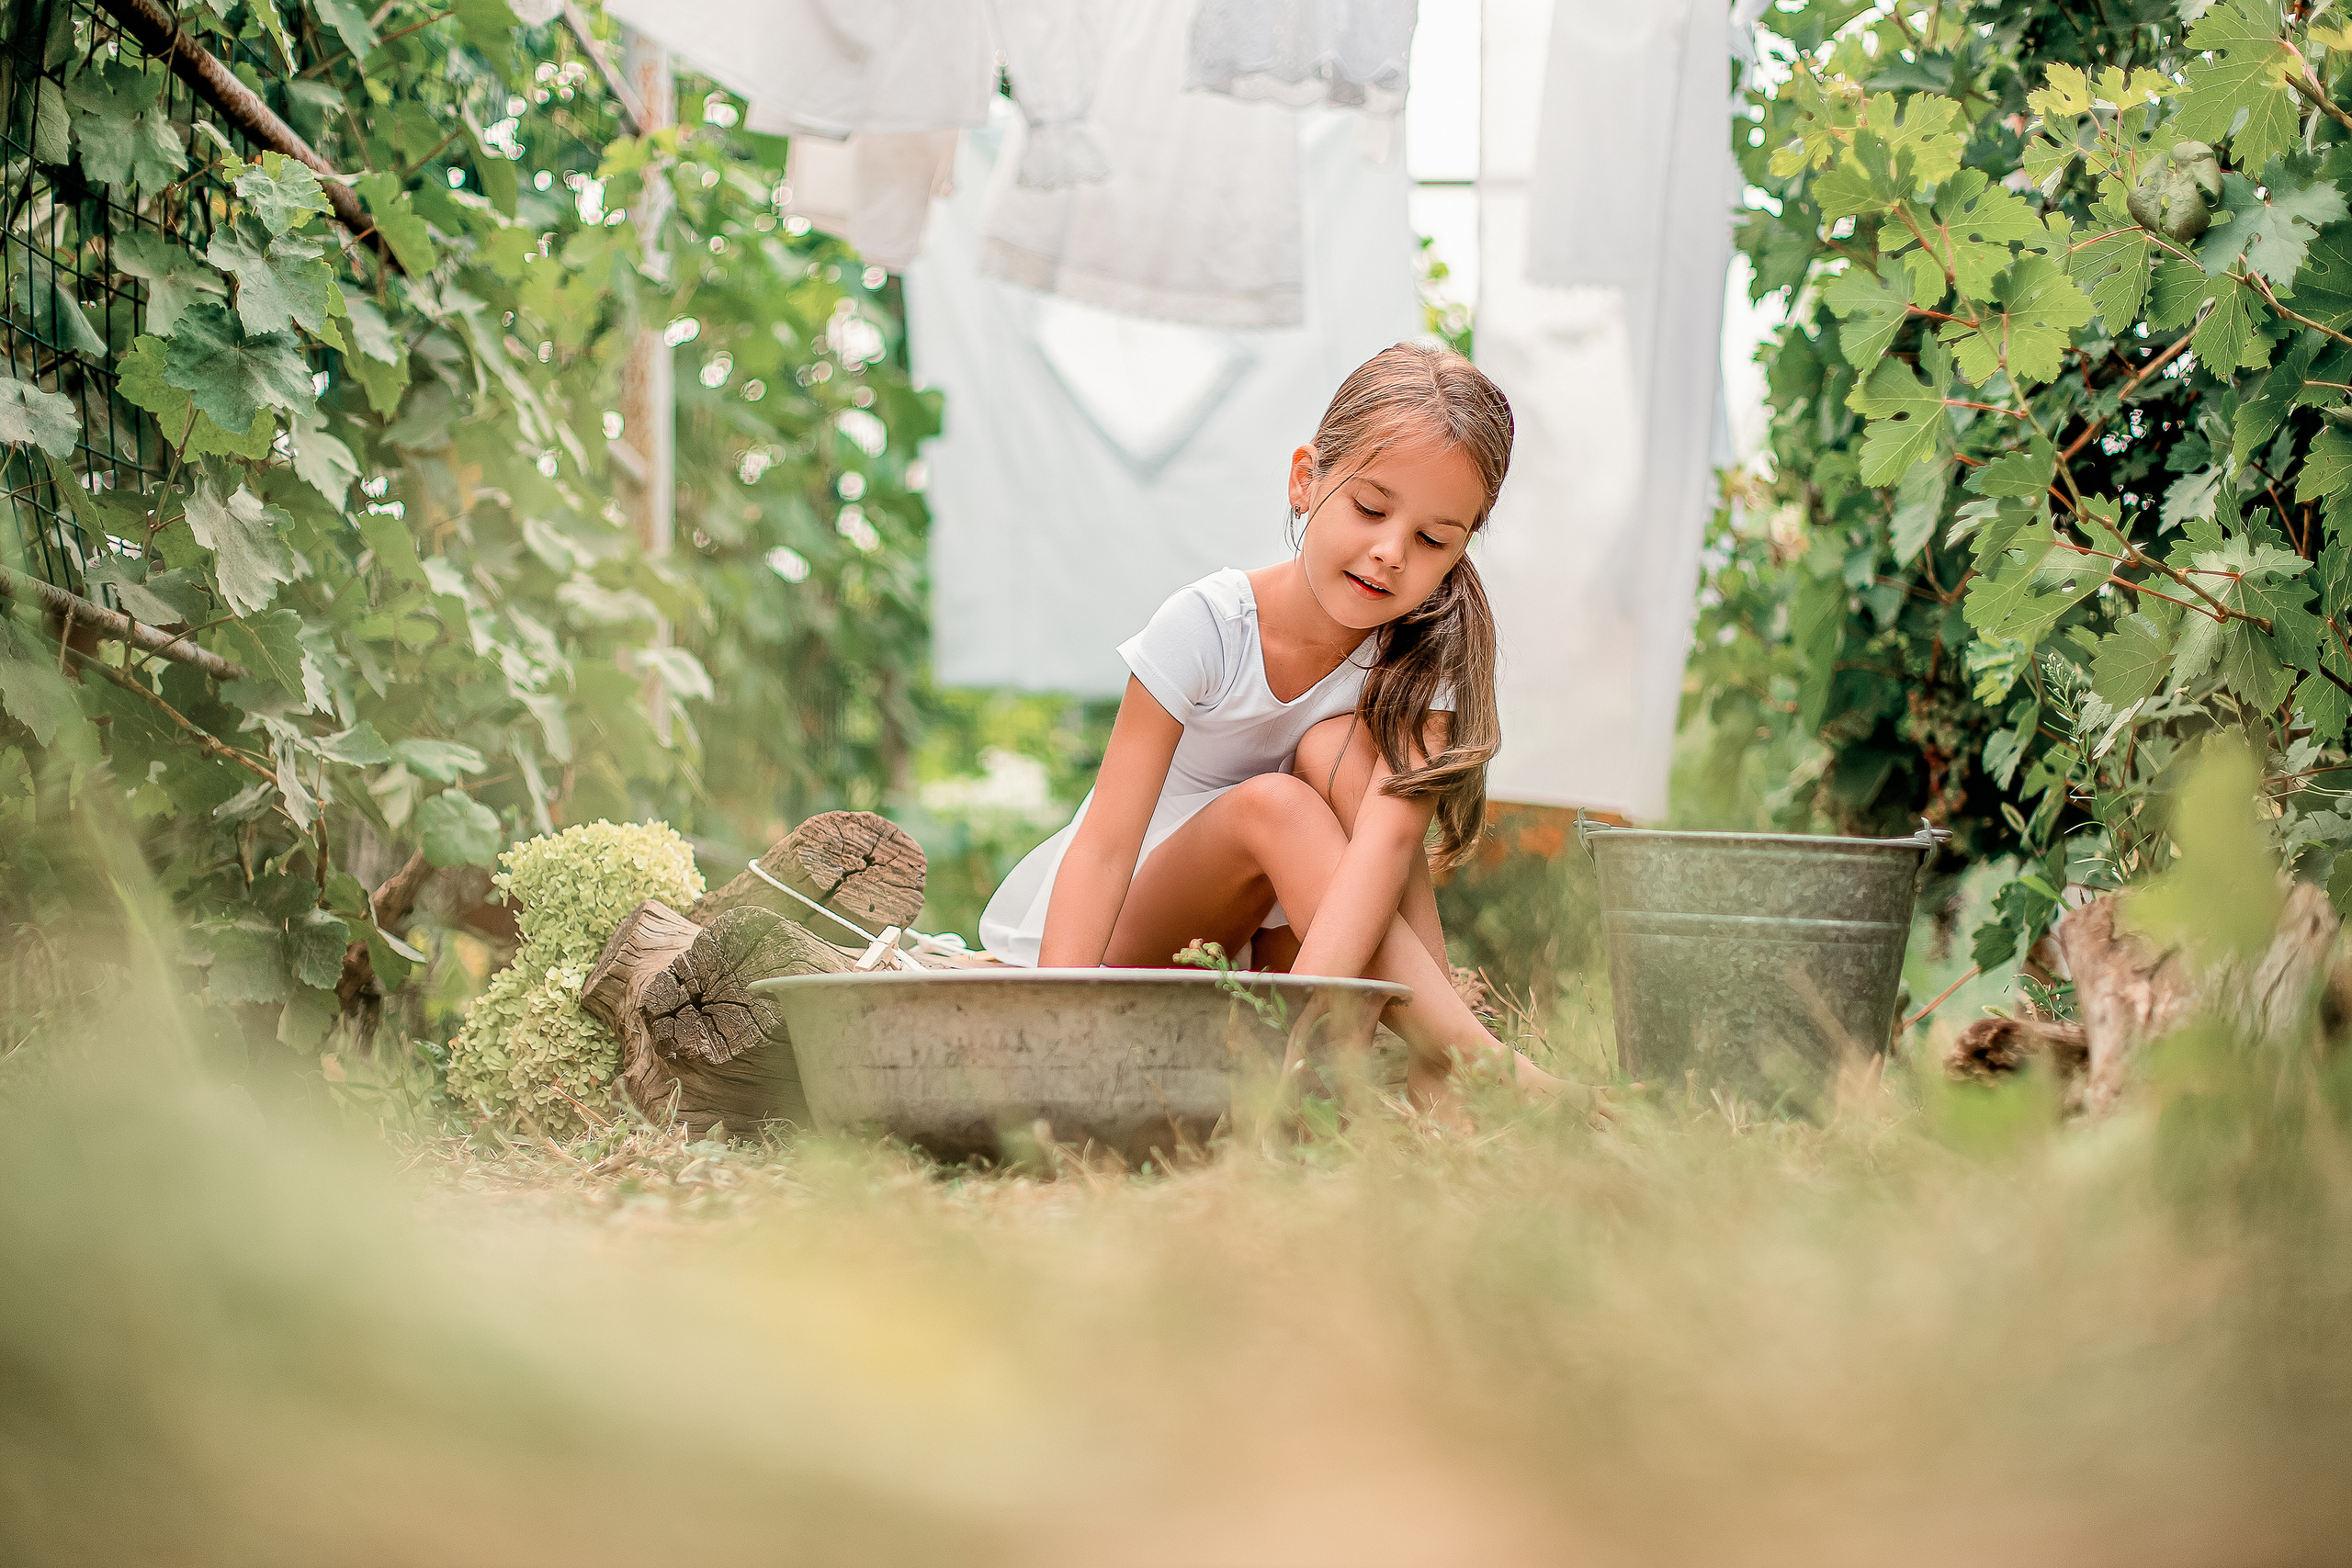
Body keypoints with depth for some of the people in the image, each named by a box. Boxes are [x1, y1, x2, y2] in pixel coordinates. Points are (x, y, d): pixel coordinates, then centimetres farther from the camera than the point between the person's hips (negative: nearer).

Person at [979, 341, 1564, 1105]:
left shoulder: (1426, 659, -13)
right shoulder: (1206, 625, -19)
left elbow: (1386, 836, -31)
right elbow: (1105, 845, -25)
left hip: (1269, 940, 2)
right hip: (1121, 937, -2)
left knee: (1341, 750, -23)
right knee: (1271, 803, -29)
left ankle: (1430, 1064, -31)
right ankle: (1473, 1060, -33)